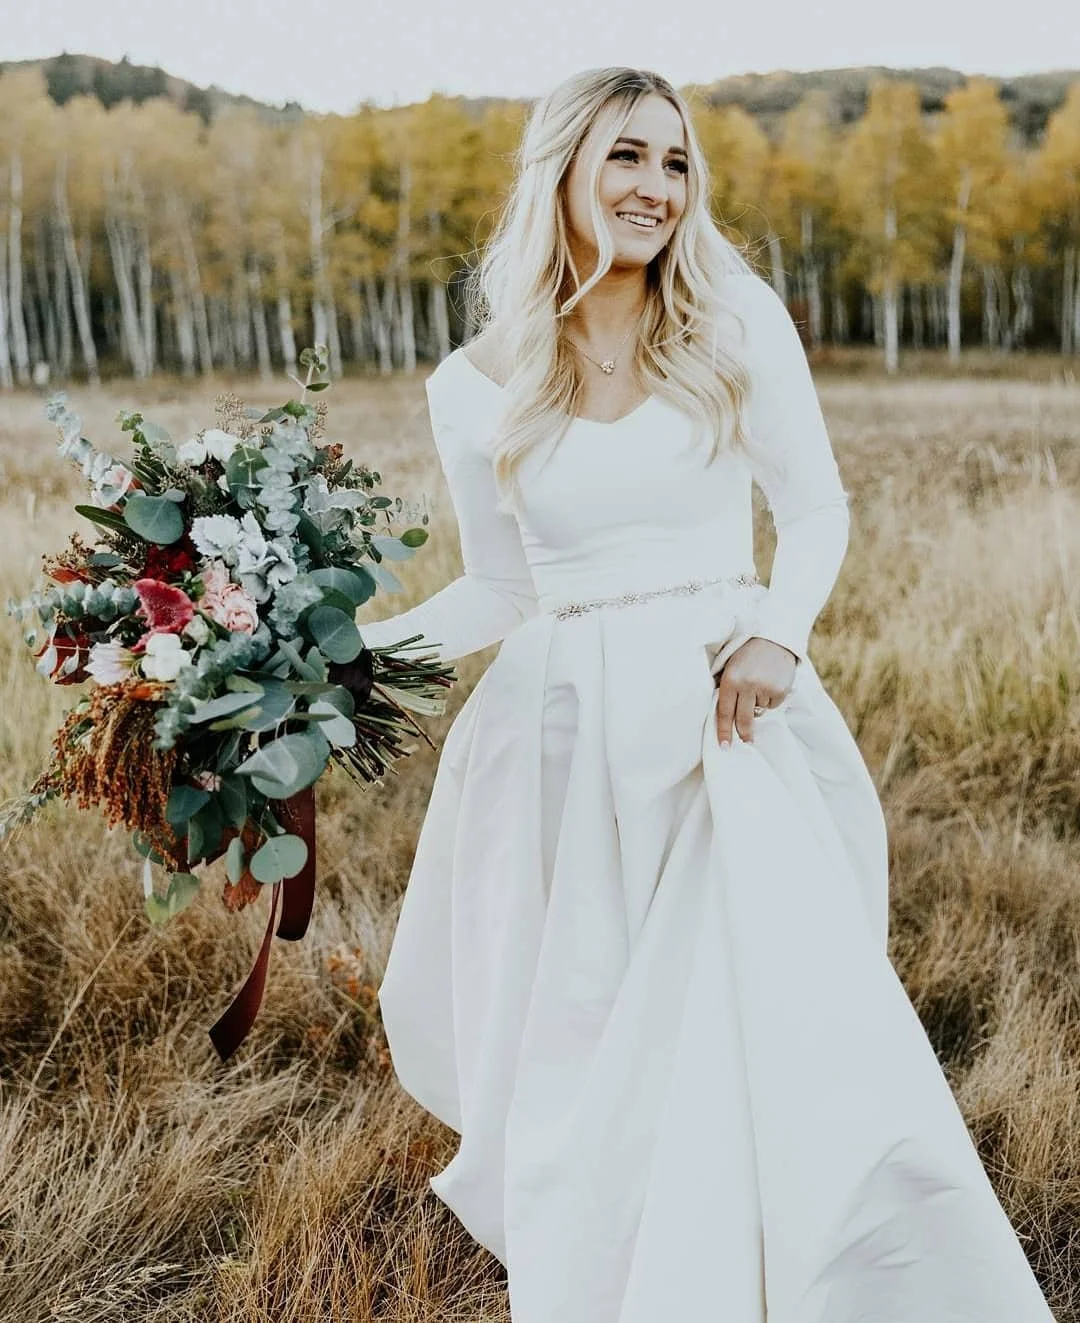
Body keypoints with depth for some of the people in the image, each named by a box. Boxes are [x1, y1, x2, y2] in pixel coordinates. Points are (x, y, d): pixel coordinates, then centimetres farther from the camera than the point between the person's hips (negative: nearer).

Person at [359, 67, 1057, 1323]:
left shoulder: (737, 321, 1)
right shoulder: (475, 387, 3)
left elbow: (817, 505, 5)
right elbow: (498, 591, 10)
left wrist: (776, 633, -13)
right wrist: (351, 645, -3)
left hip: (730, 719, -1)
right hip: (565, 737, 1)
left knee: (790, 1021, -8)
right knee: (575, 1059, 5)